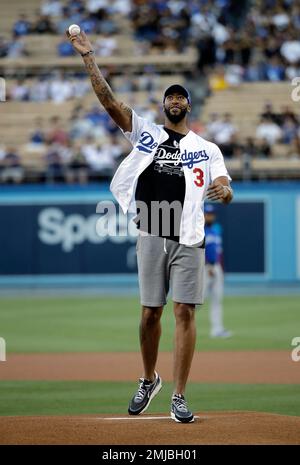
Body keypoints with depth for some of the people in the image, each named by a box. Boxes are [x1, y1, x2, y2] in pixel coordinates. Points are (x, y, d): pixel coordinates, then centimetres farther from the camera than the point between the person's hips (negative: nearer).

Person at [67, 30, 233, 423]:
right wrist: (88, 57, -8)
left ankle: (179, 396, -4)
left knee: (185, 313, -5)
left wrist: (223, 190, -21)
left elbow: (226, 193, 4)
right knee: (150, 312, 4)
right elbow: (108, 99, 2)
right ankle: (149, 380, 25)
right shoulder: (145, 132, 11)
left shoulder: (207, 149, 12)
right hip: (151, 236, 0)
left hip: (188, 240, 0)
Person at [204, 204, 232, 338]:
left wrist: (221, 269, 17)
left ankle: (217, 329, -1)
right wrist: (207, 267, -24)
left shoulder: (217, 229, 15)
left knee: (217, 299, 1)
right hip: (203, 267, -7)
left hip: (216, 268, 7)